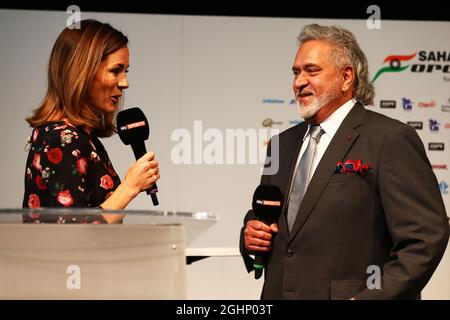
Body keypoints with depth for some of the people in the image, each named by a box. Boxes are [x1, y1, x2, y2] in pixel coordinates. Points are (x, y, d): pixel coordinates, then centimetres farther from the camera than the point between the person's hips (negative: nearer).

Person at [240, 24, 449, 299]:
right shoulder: (283, 144, 10)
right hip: (277, 293, 6)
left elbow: (426, 237, -16)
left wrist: (371, 297, -23)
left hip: (346, 295, -6)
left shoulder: (392, 139, -11)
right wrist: (250, 234, -2)